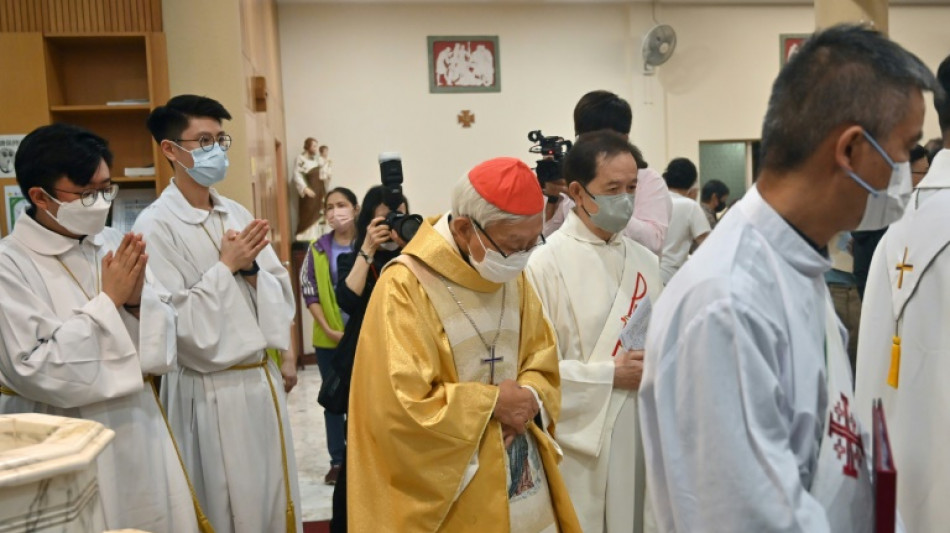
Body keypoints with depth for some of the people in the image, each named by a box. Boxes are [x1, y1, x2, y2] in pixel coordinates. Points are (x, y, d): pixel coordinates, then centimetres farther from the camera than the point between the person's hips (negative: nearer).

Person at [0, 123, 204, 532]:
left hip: (140, 430, 5)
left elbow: (164, 344, 5)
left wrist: (138, 301, -15)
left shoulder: (115, 244, 2)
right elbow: (36, 373, -18)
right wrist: (109, 300, -17)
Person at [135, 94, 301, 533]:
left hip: (263, 377, 6)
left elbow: (280, 289, 7)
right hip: (211, 389, -6)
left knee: (275, 497, 17)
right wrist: (227, 266, -13)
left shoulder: (238, 214, 8)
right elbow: (176, 321, -18)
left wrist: (250, 268, -11)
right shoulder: (155, 225, -12)